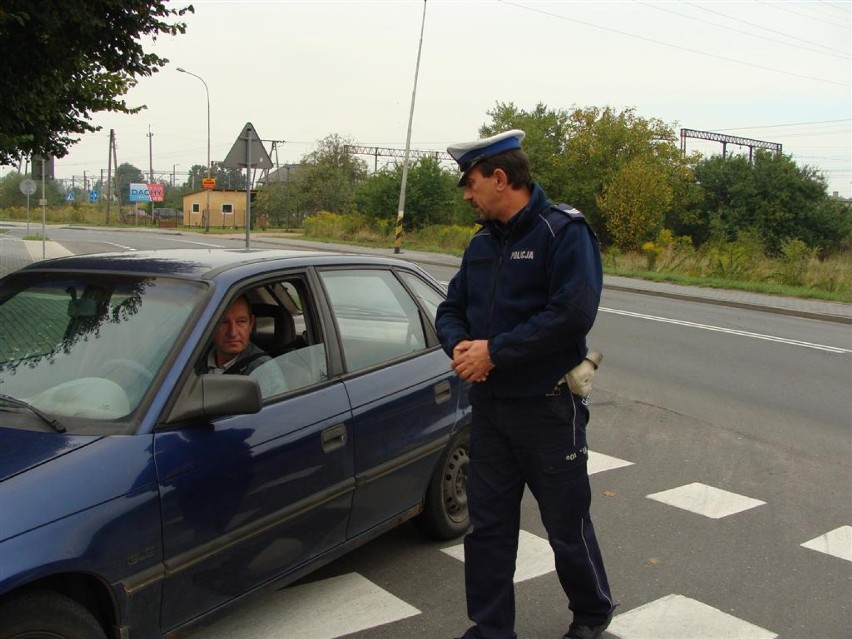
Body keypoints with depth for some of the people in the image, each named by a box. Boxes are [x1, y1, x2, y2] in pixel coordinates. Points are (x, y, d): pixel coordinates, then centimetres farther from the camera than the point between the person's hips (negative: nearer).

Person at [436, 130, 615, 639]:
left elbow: (572, 313, -24)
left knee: (567, 525, 9)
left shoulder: (565, 231, -13)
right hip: (490, 403, 6)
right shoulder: (483, 242, 10)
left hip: (548, 407, -6)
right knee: (487, 524, 10)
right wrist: (460, 345, -10)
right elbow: (452, 308, 13)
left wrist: (494, 351, -22)